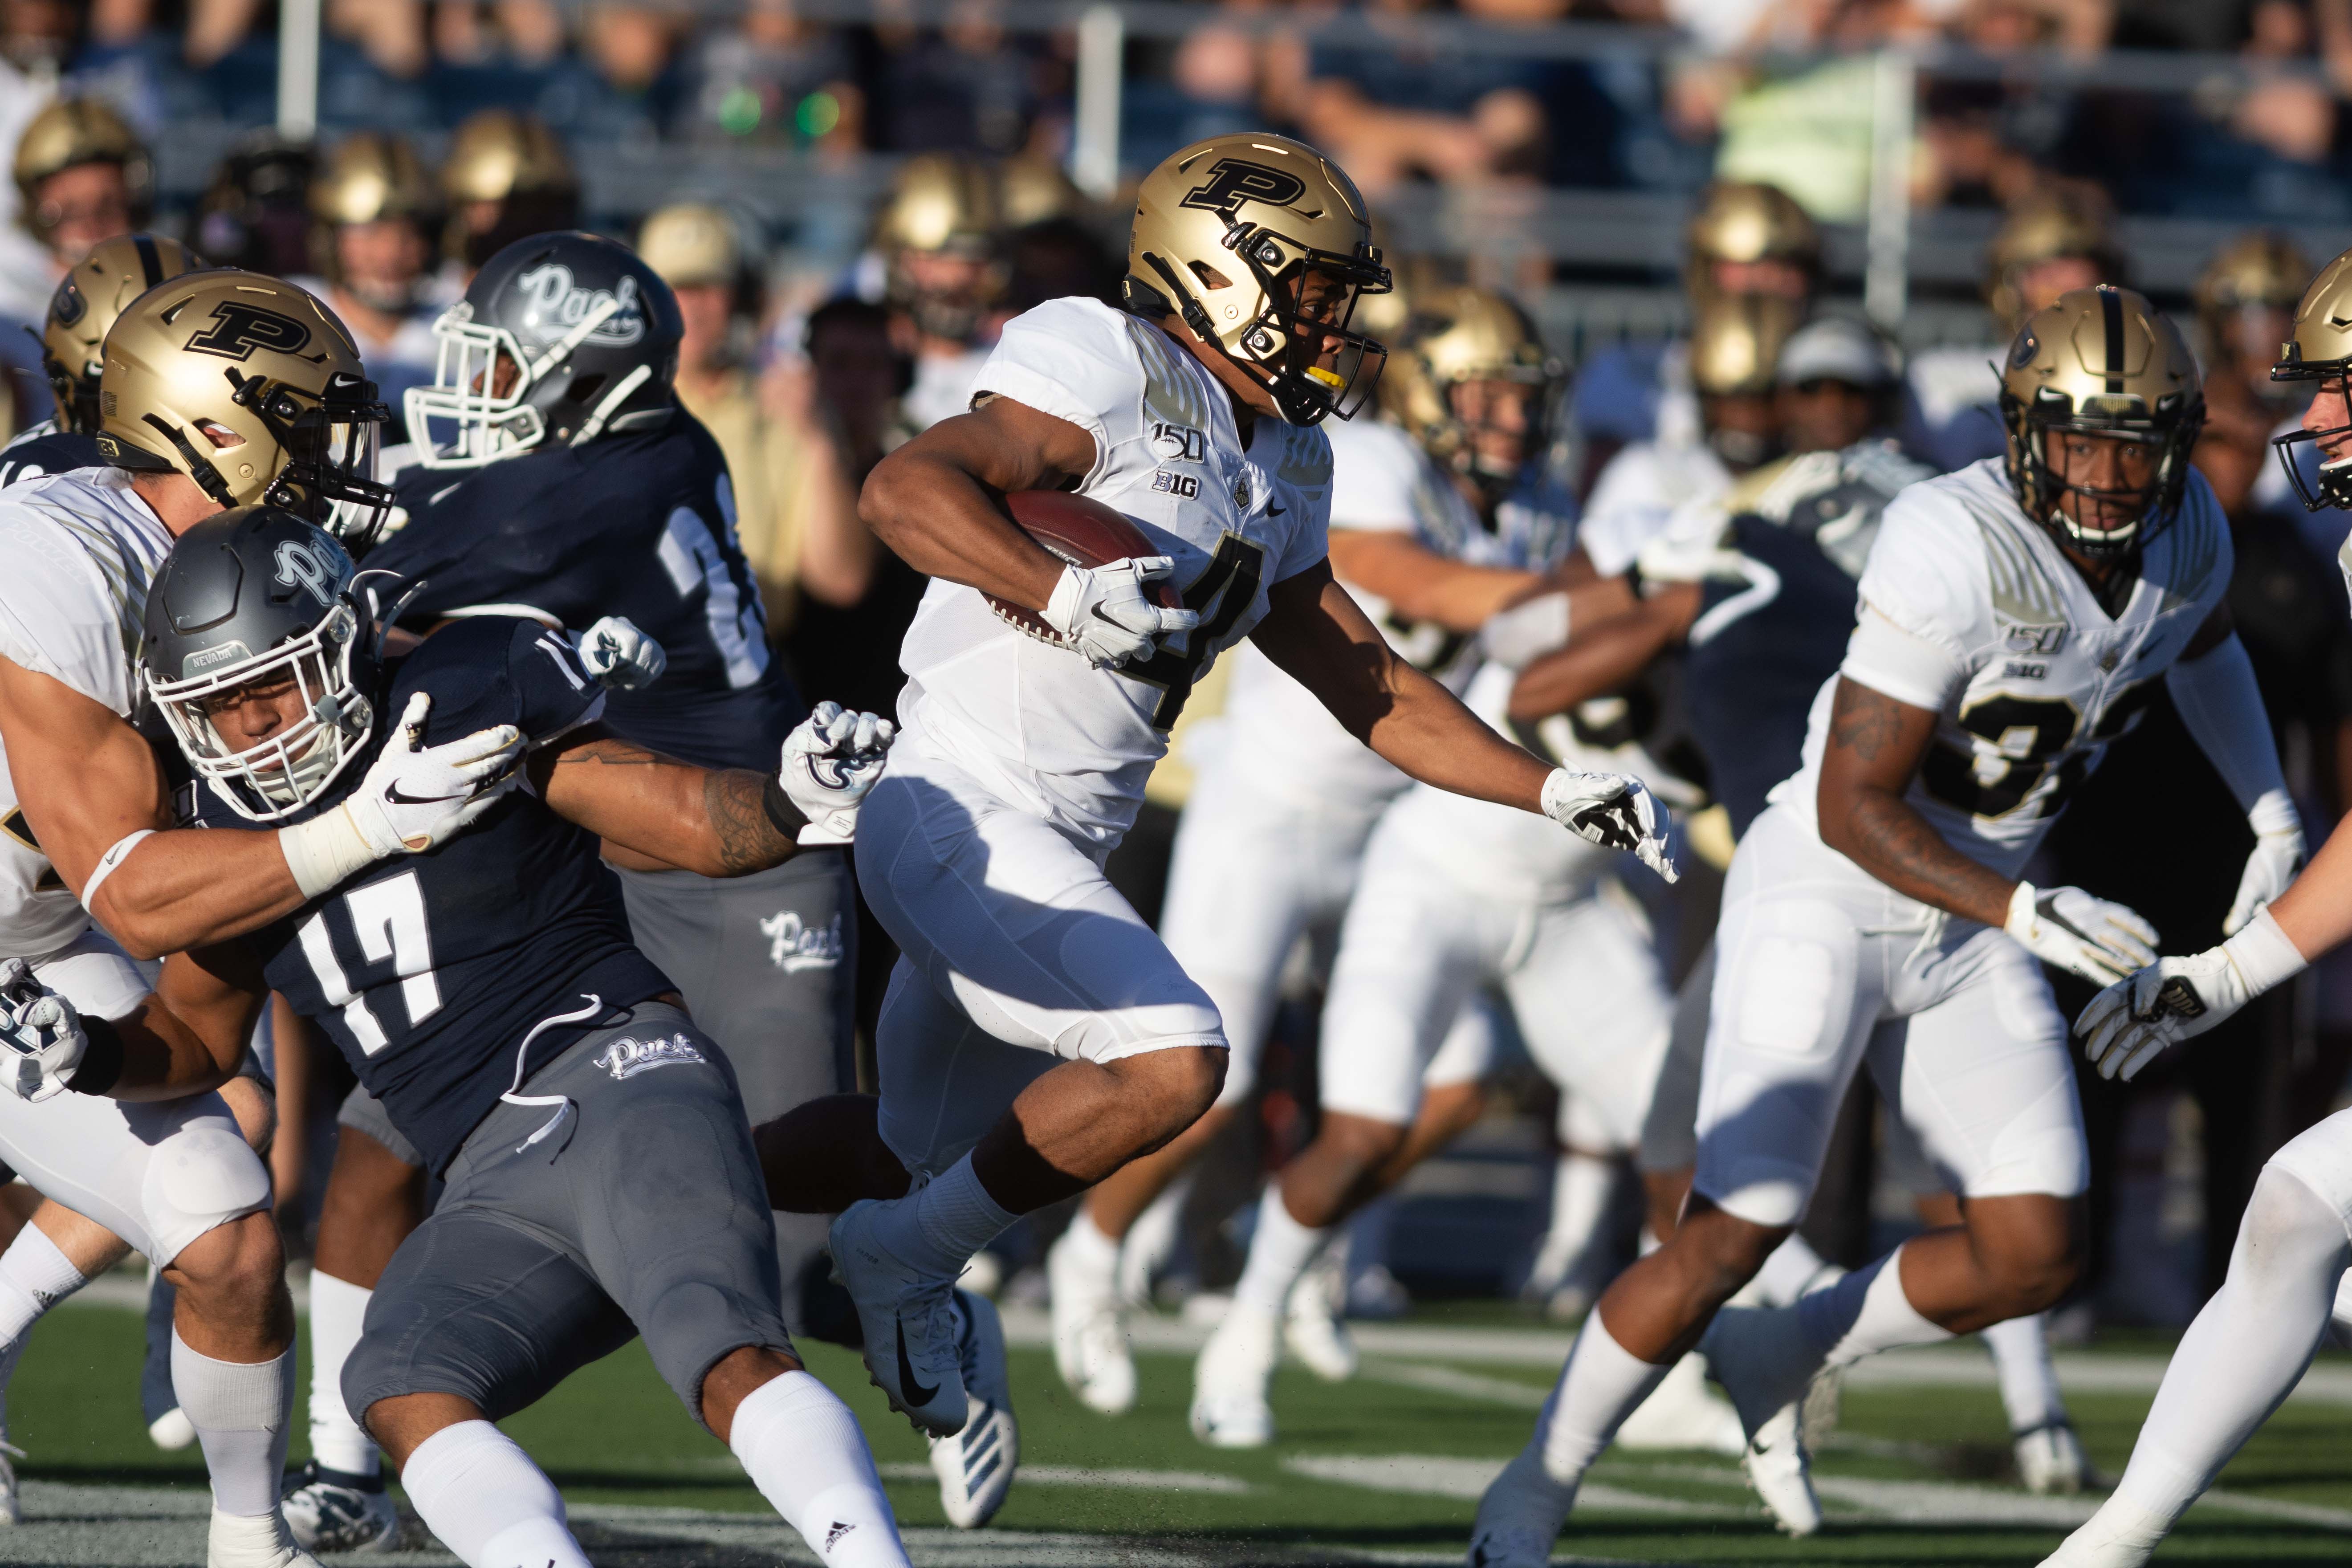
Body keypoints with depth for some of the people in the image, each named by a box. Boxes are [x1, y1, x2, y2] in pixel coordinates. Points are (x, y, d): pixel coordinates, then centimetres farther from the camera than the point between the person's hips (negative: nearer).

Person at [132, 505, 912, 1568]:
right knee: (399, 1392, -23)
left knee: (732, 1364, -29)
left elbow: (699, 825, -2)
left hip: (619, 1085, -6)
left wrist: (793, 801, -24)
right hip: (496, 1192, 6)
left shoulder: (473, 712, -3)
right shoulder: (231, 827, 14)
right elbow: (199, 1038, 28)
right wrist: (90, 1057, 8)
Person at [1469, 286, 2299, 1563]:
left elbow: (2200, 644, 22)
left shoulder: (2184, 532, -6)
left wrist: (2271, 811, 14)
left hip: (1965, 928, 7)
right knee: (1735, 1232, -12)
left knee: (2033, 1259, -3)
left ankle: (1780, 1356, 23)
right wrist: (2022, 914, -34)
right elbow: (1854, 807, -26)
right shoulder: (1955, 551, -29)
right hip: (1825, 899, -7)